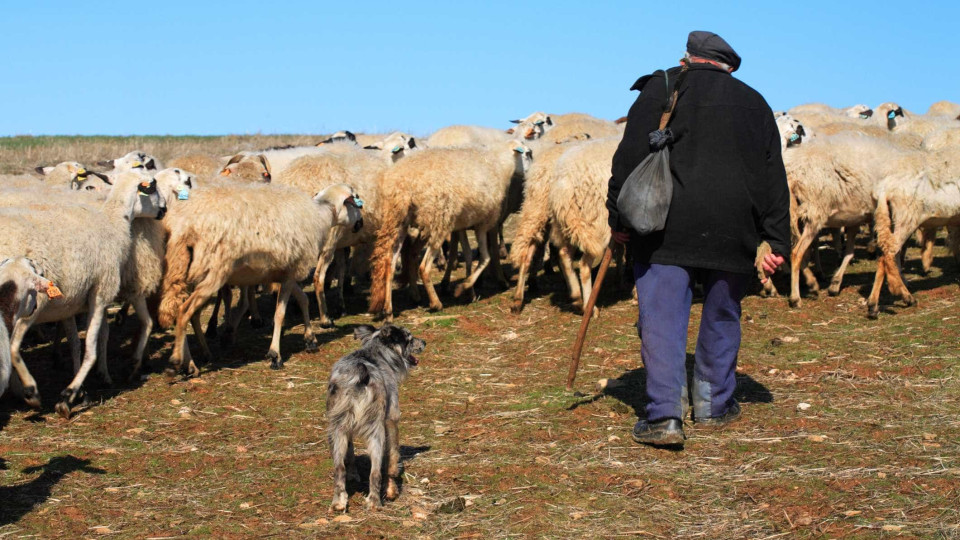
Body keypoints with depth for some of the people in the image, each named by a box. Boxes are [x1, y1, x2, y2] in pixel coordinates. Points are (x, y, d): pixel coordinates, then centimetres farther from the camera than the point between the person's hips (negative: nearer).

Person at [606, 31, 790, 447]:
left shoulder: (662, 88, 5)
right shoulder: (754, 103, 16)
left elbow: (631, 155, -4)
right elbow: (774, 178, 12)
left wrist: (619, 218, 1)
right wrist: (777, 241, 12)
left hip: (667, 229, -3)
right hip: (734, 235, 3)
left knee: (662, 319, -4)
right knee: (721, 318, 18)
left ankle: (664, 415, -14)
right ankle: (714, 405, 28)